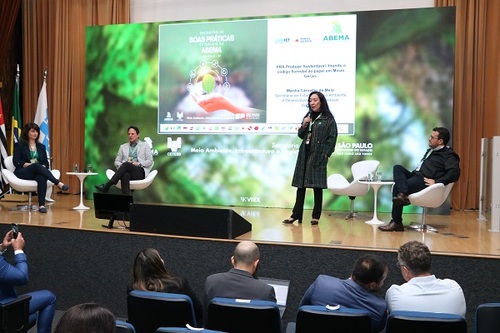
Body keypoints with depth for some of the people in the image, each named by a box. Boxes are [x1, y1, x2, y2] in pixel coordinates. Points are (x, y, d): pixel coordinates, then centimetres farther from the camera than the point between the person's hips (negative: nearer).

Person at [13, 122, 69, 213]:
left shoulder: (41, 146, 21)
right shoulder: (19, 145, 10)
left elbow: (46, 163, 13)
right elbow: (16, 162, -2)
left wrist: (43, 167, -11)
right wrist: (30, 164, -16)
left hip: (38, 171, 3)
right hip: (22, 173, -3)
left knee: (42, 177, -37)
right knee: (36, 166, -38)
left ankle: (41, 205, -48)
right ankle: (58, 183, -50)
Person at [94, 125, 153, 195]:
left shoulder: (145, 145, 15)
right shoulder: (123, 147, 24)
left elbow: (150, 161, 7)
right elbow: (116, 161, 20)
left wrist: (138, 164, -10)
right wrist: (121, 166, -4)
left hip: (139, 172, -2)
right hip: (127, 171, 2)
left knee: (126, 164, -35)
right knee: (125, 175, -39)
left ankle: (106, 186, -42)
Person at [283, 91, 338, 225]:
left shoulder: (328, 119, -2)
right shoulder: (308, 116, 15)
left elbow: (332, 138, -6)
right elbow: (300, 135, 16)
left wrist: (325, 154, -13)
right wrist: (304, 125, -3)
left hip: (318, 156, -5)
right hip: (304, 154, 5)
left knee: (317, 186, 0)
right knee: (301, 185, 6)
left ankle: (316, 216, 9)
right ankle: (296, 214, 11)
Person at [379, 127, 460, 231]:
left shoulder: (448, 154, 0)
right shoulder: (431, 150, 28)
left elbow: (455, 172, -15)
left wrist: (436, 182, -21)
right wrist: (413, 173, 11)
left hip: (425, 182, -9)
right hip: (415, 176, 9)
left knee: (397, 187, -25)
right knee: (397, 168, -13)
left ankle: (397, 223, -18)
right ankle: (402, 194, -36)